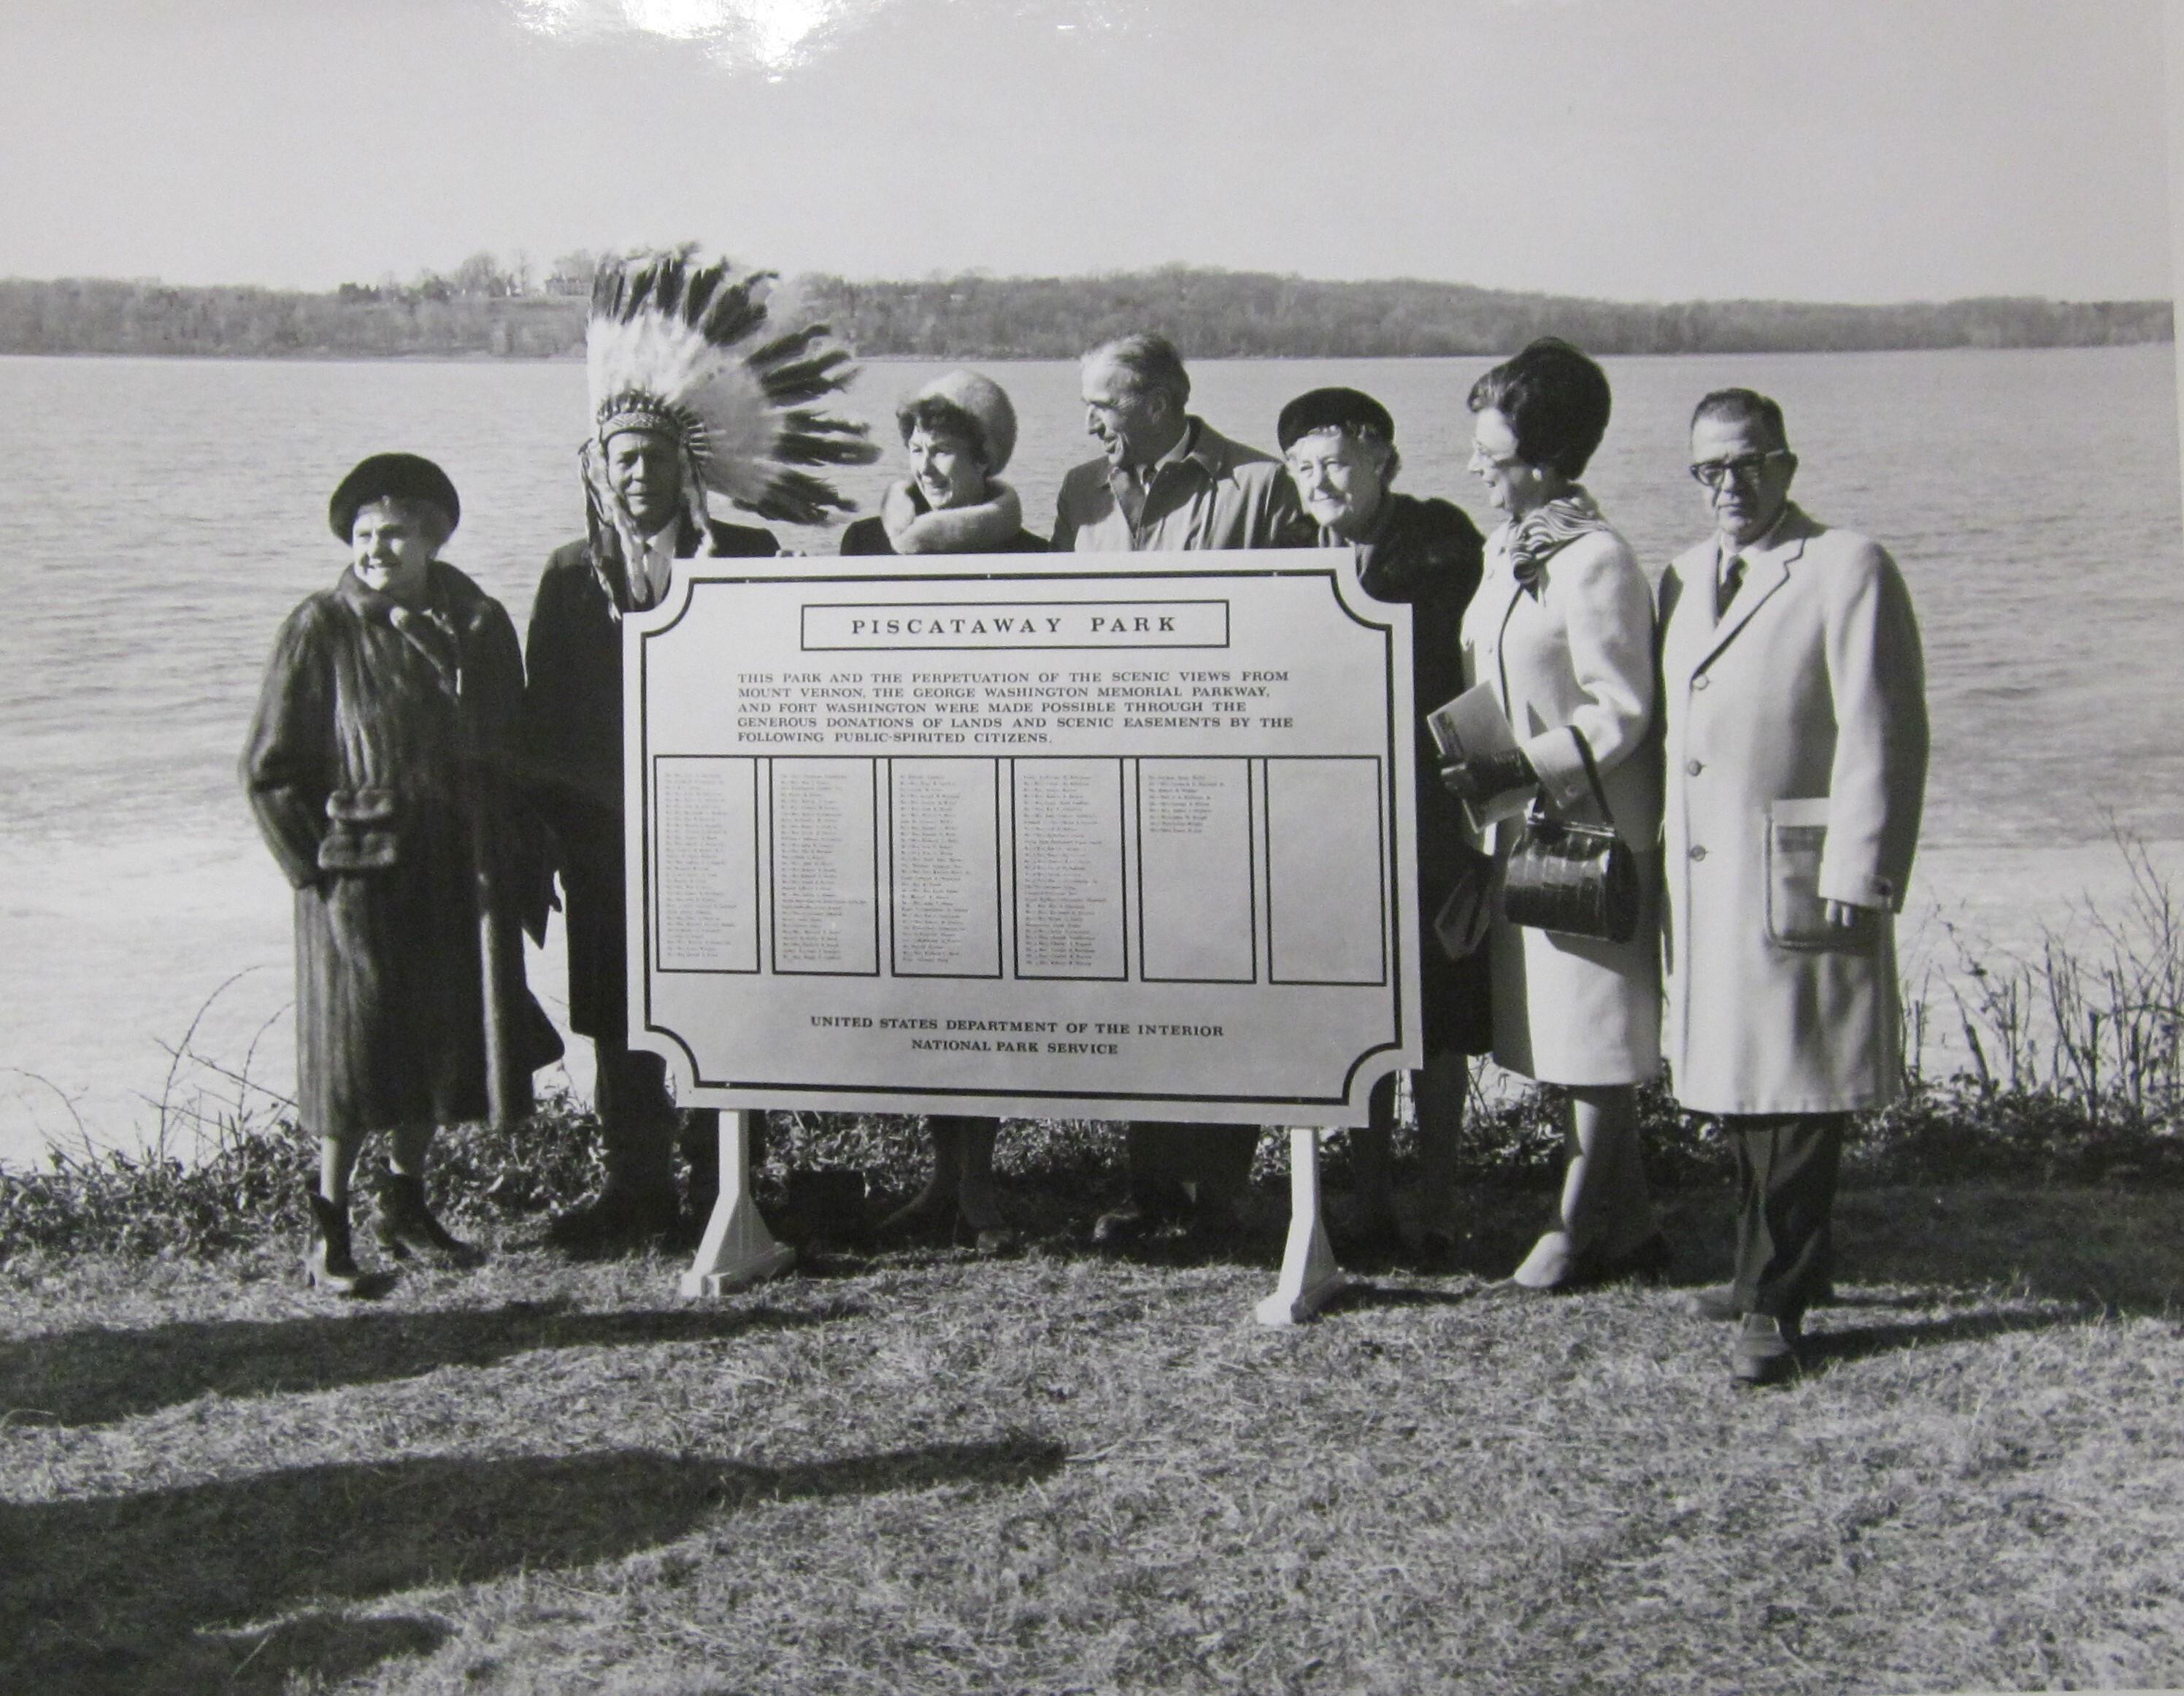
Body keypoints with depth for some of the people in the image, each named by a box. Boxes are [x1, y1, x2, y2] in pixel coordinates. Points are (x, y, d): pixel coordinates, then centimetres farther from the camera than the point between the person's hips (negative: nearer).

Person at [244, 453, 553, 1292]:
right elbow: (269, 768, -4)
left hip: (460, 876, 4)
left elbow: (512, 751, 12)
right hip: (357, 879, -4)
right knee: (356, 1055, 1)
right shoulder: (322, 630, -8)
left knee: (442, 1043, 13)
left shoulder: (480, 624, 4)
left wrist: (519, 869, 6)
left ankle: (407, 1205, 30)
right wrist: (315, 867, -8)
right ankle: (329, 1227, 15)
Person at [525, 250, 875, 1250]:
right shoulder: (574, 574, 9)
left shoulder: (746, 563, 2)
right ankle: (636, 1183, 16)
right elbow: (546, 718, 10)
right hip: (605, 840, 2)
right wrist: (553, 828, 3)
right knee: (618, 1023, 6)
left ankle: (719, 1187, 11)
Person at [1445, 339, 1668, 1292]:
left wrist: (1520, 772, -22)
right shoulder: (1509, 552, 12)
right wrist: (1478, 768, 10)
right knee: (1562, 1032, 13)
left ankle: (1579, 1227, 11)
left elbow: (1620, 714, -17)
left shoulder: (1595, 562, -15)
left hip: (1587, 830, -9)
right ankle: (1626, 1225, 24)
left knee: (1594, 1036, 1)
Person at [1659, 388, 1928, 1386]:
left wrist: (1857, 873, -15)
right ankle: (1769, 1272, 28)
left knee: (1795, 1091, -1)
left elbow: (1880, 735, -10)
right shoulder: (1684, 579, 17)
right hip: (1700, 880, 7)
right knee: (1734, 1082, 13)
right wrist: (1663, 863, 12)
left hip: (1798, 878, -7)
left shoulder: (1848, 571, -5)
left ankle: (1776, 1303, 8)